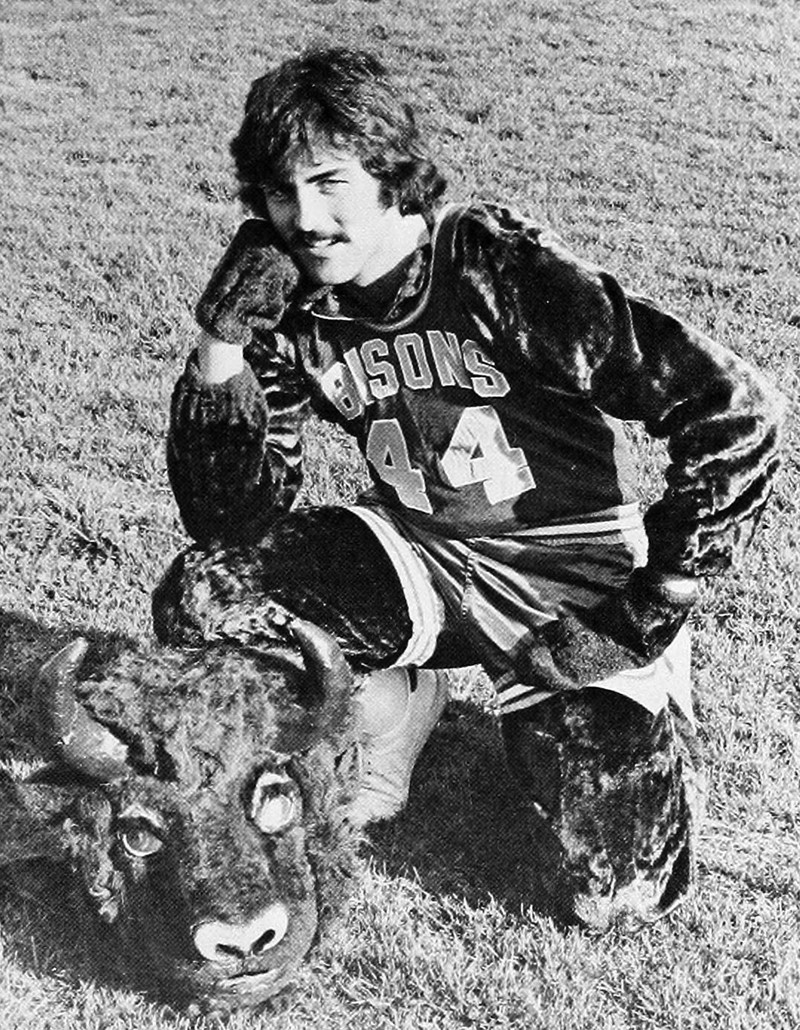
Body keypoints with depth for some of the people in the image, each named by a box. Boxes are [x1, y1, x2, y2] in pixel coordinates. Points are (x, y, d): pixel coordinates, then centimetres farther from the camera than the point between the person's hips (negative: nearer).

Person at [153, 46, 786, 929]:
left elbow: (736, 413, -24)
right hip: (423, 563, 4)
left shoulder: (499, 268, -23)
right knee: (197, 599, -18)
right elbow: (228, 523, -8)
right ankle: (390, 702, 10)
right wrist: (220, 347, -20)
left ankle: (649, 704, 20)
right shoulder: (292, 310, -7)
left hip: (576, 577, -3)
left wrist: (657, 599, -17)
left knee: (611, 893, -11)